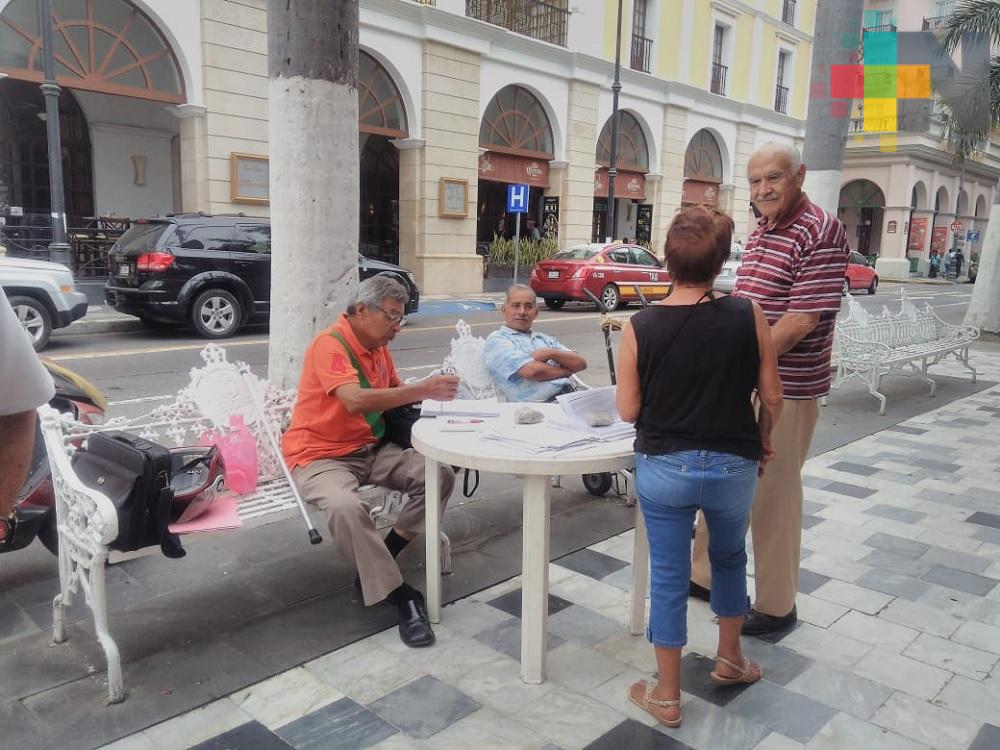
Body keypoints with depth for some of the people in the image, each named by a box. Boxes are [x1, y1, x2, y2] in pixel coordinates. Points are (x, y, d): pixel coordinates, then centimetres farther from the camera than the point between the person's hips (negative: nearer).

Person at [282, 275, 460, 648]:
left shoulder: (379, 347, 8)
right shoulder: (330, 344, -17)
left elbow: (393, 391, 22)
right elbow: (355, 400, -32)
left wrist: (431, 392, 1)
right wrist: (423, 390, -31)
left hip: (371, 450, 8)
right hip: (319, 456, -8)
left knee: (440, 476, -9)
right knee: (346, 507, -37)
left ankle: (375, 565, -7)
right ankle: (402, 596, -22)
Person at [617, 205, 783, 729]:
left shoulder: (640, 326, -12)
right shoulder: (748, 316, -11)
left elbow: (627, 410, -6)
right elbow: (771, 398, -4)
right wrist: (763, 442, 15)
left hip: (663, 468, -1)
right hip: (733, 466, 1)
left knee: (668, 577, 12)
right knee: (729, 556, 27)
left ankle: (667, 695, 25)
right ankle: (729, 659, 44)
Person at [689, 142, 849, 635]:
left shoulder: (821, 232, -14)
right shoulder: (759, 232, 12)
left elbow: (803, 318, -21)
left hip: (784, 389, -8)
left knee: (773, 494, 3)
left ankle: (776, 606, 20)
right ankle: (706, 576, 35)